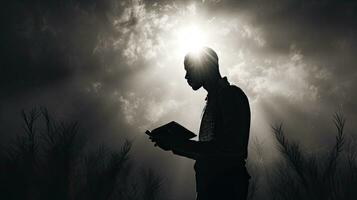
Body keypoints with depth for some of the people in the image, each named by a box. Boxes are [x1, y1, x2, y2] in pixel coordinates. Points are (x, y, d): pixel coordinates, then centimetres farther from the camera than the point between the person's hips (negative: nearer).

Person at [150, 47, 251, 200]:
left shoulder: (232, 95, -8)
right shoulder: (212, 100, 19)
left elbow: (229, 148, -19)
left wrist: (178, 145, -16)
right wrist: (175, 144, 17)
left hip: (226, 186, -8)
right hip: (208, 183, 8)